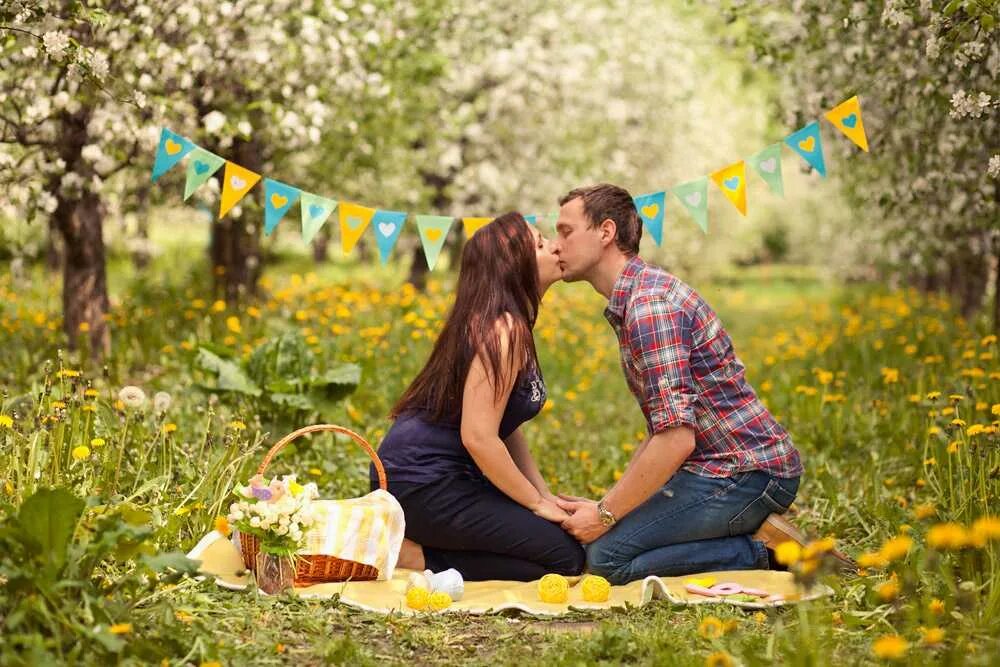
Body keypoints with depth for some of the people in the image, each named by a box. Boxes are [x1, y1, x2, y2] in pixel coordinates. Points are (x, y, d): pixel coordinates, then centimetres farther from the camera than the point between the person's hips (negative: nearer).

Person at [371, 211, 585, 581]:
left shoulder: (512, 326, 13)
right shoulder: (502, 329, -18)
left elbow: (505, 426, 15)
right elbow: (478, 437, -23)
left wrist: (545, 495, 5)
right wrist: (537, 503, -12)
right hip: (423, 484, -10)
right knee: (566, 555, -9)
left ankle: (416, 549, 9)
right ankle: (413, 556, -8)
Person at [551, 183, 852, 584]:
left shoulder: (649, 304, -19)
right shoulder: (631, 300, 15)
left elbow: (676, 438, -26)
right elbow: (662, 428, 18)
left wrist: (605, 515, -17)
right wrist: (609, 504, 8)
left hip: (747, 474, -10)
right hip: (728, 465, 10)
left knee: (607, 555, -16)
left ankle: (763, 551, -8)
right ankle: (758, 534, 8)